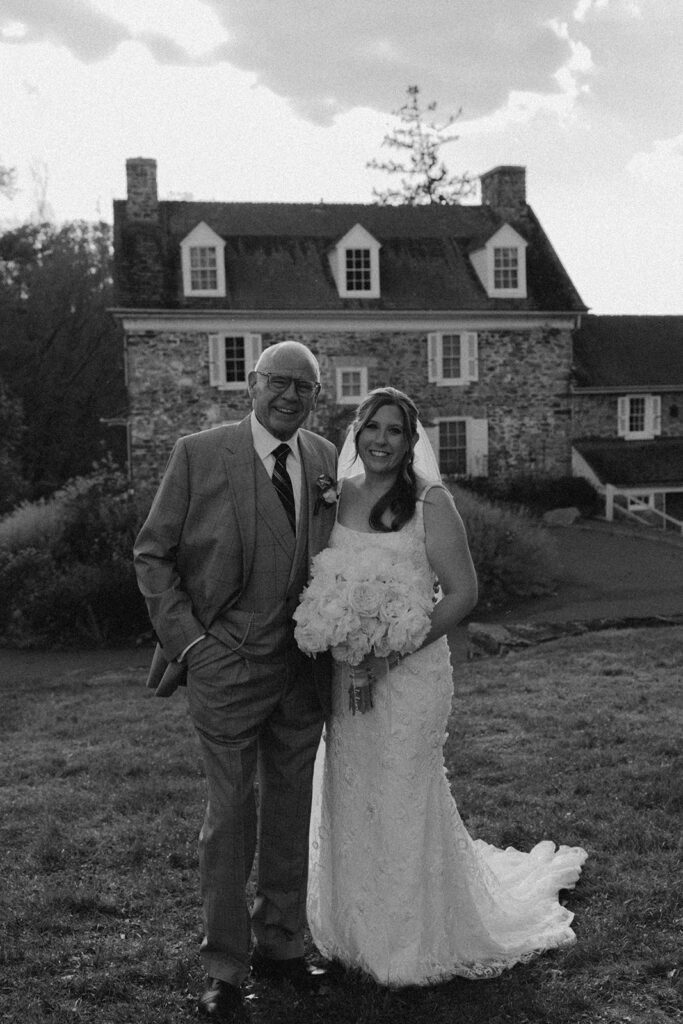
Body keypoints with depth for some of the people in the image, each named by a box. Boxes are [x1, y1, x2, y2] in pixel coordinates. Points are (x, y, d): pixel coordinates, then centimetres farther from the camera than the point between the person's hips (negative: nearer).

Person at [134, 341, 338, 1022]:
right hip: (226, 665, -4)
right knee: (230, 817, 4)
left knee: (291, 812, 15)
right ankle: (225, 969, 20)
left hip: (303, 667, 5)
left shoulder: (327, 461, 5)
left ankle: (280, 946, 33)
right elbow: (152, 553, -3)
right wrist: (187, 639, -10)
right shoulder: (198, 455, -7)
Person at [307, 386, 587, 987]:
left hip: (410, 671, -5)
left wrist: (390, 652, -17)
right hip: (344, 673, 5)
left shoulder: (430, 502, -8)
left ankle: (415, 944, 23)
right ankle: (358, 932, 31)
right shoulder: (337, 497, 6)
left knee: (404, 802, 4)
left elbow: (463, 593, -11)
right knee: (349, 800, 12)